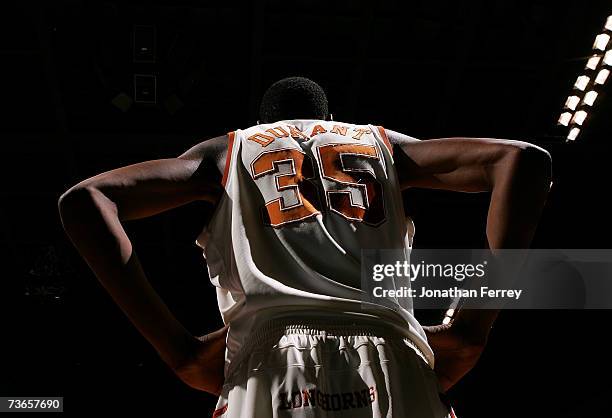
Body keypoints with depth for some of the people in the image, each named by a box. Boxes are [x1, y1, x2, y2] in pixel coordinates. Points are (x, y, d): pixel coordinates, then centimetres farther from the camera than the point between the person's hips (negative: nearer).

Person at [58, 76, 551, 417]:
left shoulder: (228, 150, 25)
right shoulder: (380, 142, 29)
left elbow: (85, 200, 13)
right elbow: (522, 158, 16)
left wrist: (179, 348, 8)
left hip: (273, 366, -1)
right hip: (390, 368, 2)